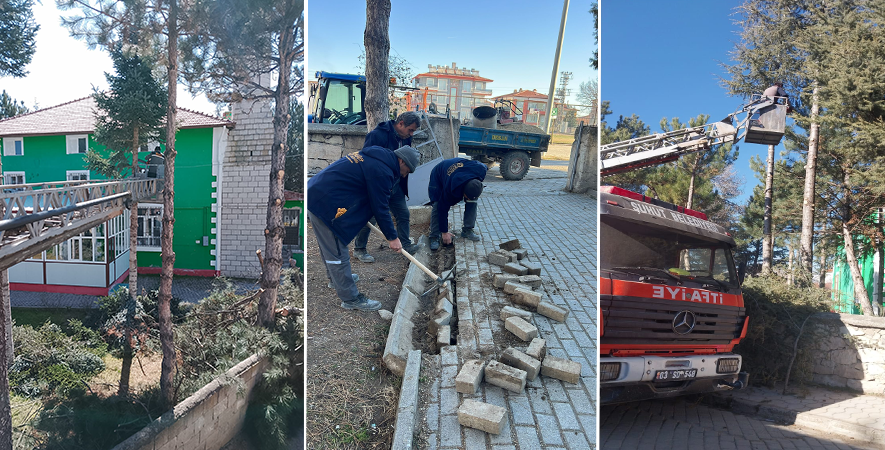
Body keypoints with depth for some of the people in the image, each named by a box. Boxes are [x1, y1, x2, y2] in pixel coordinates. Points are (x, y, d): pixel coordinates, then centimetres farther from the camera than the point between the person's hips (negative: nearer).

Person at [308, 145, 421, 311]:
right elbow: (380, 207, -13)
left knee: (328, 245, 27)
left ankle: (336, 278, 47)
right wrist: (392, 237, -3)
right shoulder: (382, 171, -18)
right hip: (325, 202, -11)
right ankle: (351, 299, 7)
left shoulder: (375, 156, 13)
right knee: (337, 253, -2)